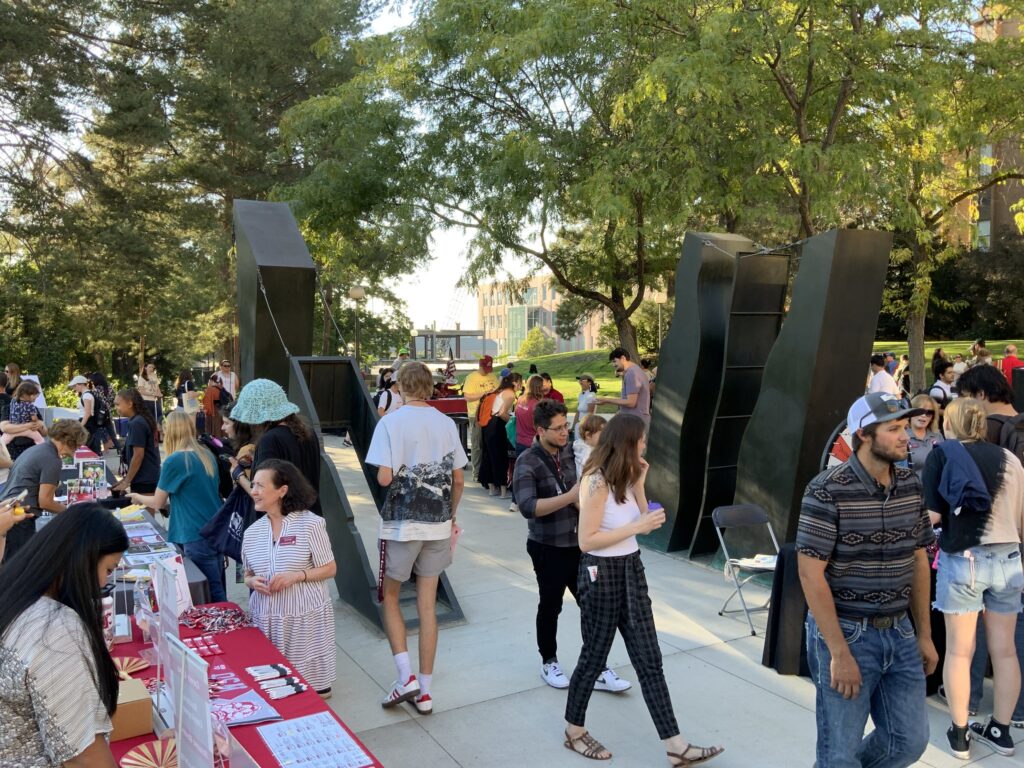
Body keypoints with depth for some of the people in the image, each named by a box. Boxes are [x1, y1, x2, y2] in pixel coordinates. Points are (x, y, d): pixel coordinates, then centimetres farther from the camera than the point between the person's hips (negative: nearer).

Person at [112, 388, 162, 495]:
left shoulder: (136, 423, -15)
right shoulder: (142, 420, 13)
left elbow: (138, 455, -18)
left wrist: (126, 482, -13)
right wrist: (126, 478, 18)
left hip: (143, 480, -9)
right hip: (150, 478, 9)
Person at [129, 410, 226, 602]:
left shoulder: (174, 461, -12)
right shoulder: (207, 456, 7)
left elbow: (158, 503, 2)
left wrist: (138, 498, 21)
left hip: (197, 537, -7)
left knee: (213, 595, -1)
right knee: (218, 590, 13)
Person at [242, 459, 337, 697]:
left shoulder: (310, 524, -10)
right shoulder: (252, 532, 5)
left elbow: (330, 569, -6)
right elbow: (248, 575, 15)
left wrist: (296, 576, -21)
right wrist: (252, 582, -9)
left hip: (305, 616, -4)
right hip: (267, 617, 4)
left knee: (312, 687, 2)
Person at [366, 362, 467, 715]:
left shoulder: (391, 422, -10)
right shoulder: (447, 423, 2)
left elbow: (384, 478, -16)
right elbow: (459, 480, 6)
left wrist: (398, 474, 7)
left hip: (401, 523, -4)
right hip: (438, 524, 4)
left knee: (390, 596, 15)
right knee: (427, 604, 10)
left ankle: (405, 676, 6)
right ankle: (424, 691, 17)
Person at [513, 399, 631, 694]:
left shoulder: (570, 452, 2)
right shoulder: (527, 463, -15)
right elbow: (528, 507, -27)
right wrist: (571, 497, -30)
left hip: (578, 544, 5)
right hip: (548, 548, -5)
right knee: (550, 607, 11)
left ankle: (596, 669, 19)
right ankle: (549, 663, 32)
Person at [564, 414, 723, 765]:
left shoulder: (622, 477, 7)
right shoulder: (596, 481, -19)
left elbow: (641, 521, 6)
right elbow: (586, 540, -22)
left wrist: (638, 483, -3)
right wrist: (637, 527, -22)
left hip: (631, 570, 8)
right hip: (602, 574, -8)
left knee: (649, 660, 9)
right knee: (594, 656, 8)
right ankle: (574, 731, 29)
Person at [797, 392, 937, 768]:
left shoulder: (911, 485, 2)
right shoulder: (827, 491, -19)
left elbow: (918, 561, 12)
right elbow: (810, 574, -19)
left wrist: (924, 633, 12)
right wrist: (840, 653, -19)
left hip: (898, 633, 6)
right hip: (845, 632, -6)